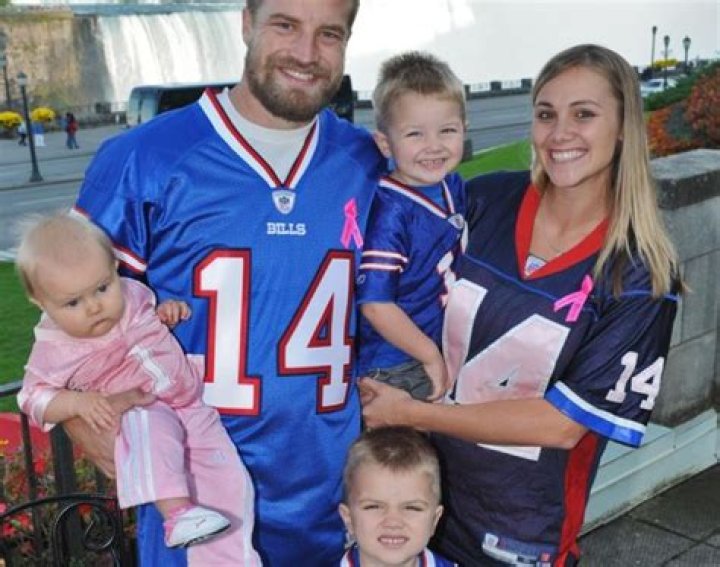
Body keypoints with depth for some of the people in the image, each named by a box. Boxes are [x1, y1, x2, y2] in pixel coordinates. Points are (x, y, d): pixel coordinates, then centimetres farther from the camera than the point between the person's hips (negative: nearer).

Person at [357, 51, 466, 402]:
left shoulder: (454, 187, 1)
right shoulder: (389, 212, -23)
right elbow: (375, 304, -23)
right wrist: (430, 356, -14)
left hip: (446, 351, 7)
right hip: (396, 370, -7)